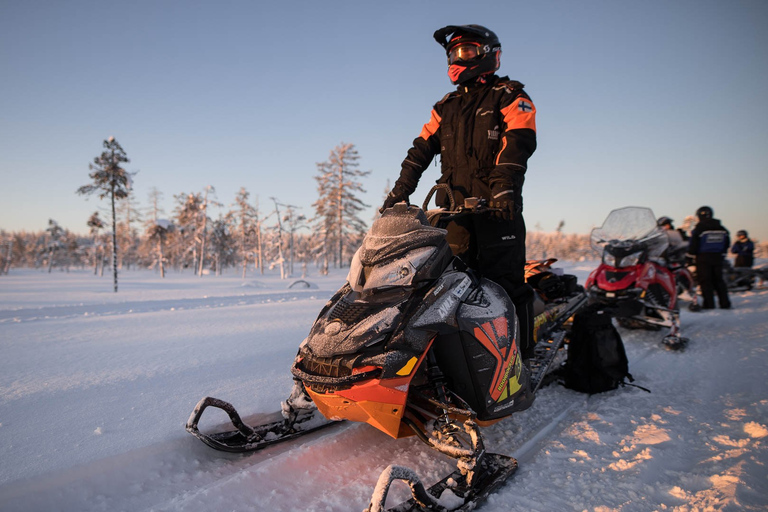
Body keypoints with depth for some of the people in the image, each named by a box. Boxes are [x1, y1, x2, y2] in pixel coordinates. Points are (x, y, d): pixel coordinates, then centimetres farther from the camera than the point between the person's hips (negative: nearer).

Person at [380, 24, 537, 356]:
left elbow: (518, 143, -8)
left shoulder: (510, 97, 8)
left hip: (497, 205, -5)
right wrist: (401, 189, 5)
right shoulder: (445, 107, 24)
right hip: (455, 205, 5)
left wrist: (504, 185, -25)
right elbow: (422, 147, 18)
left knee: (505, 283, -9)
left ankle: (521, 353, -3)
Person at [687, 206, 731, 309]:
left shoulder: (699, 228, -10)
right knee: (718, 280, 12)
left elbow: (693, 244, -12)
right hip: (718, 257, 6)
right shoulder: (722, 229, 9)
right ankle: (725, 303, 12)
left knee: (705, 280, -1)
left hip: (703, 258, -5)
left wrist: (691, 255, -2)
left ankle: (709, 303, -2)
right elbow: (727, 243, 15)